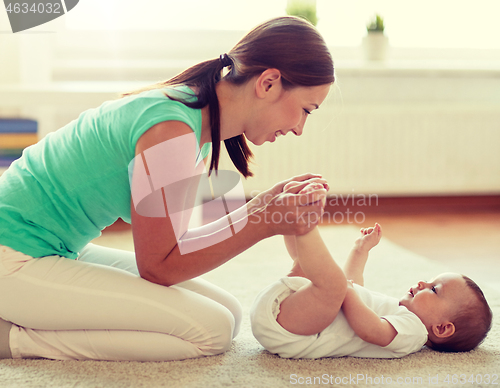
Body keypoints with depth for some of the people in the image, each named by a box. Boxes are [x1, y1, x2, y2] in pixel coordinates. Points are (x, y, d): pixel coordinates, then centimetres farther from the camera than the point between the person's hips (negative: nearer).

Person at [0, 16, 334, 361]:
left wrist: (265, 203, -2)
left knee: (228, 313, 4)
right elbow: (158, 267, -18)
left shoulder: (201, 122, 3)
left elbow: (174, 242, 5)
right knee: (212, 330, -15)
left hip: (64, 252, 10)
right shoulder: (171, 130, -27)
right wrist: (265, 224, -20)